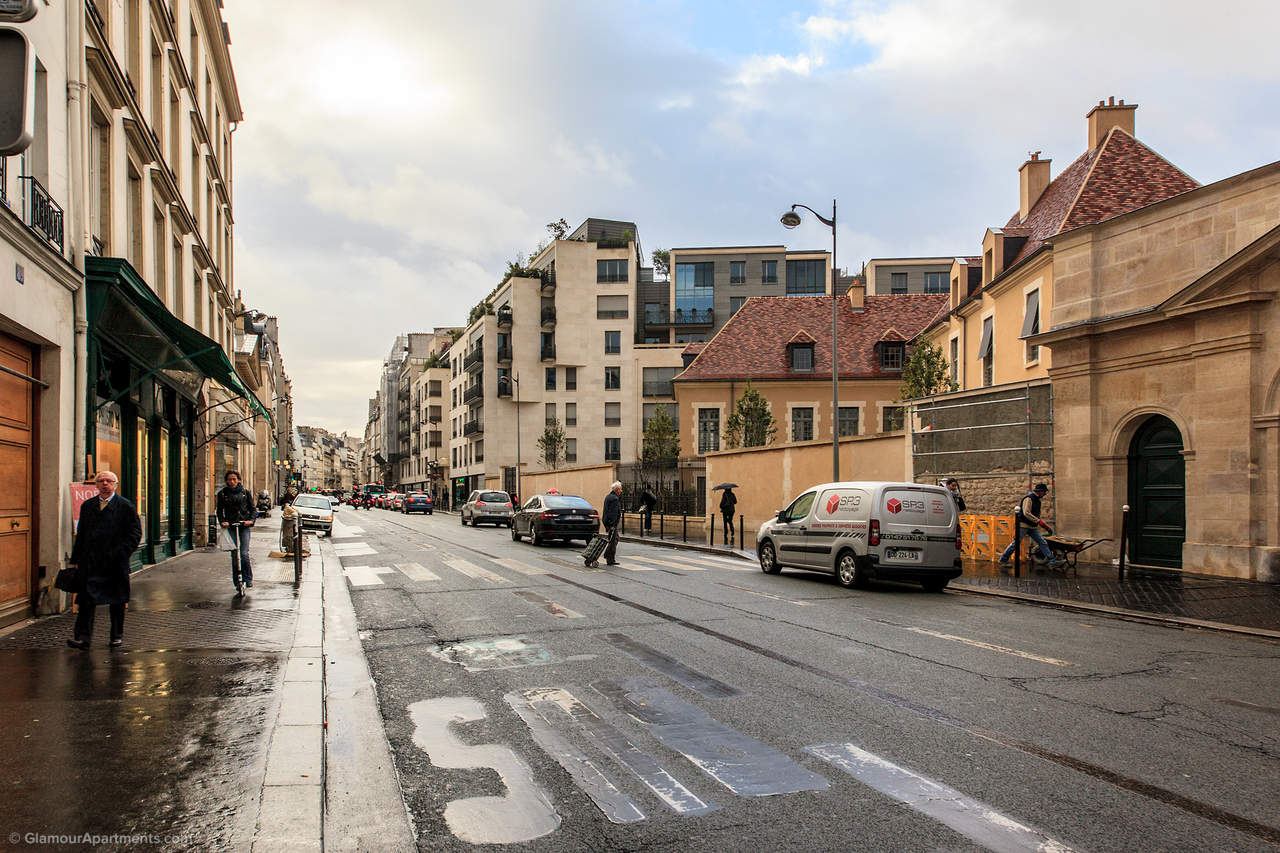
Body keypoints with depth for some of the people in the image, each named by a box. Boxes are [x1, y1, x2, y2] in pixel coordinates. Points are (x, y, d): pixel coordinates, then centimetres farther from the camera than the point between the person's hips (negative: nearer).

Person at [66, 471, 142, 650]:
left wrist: (120, 554, -11)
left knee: (116, 601, 8)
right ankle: (82, 637, -7)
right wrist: (75, 560, 9)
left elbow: (135, 534, -2)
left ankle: (117, 636, 19)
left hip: (115, 563, -2)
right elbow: (81, 534, 15)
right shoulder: (87, 506, 13)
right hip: (89, 562, 3)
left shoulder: (125, 507, 0)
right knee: (86, 599, -6)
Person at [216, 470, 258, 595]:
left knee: (244, 553, -11)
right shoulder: (222, 494, 9)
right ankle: (237, 582, 7)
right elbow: (220, 510, 6)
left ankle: (248, 579, 3)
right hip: (230, 526, 1)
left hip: (244, 525, -1)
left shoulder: (245, 492, 8)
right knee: (234, 555, -1)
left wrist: (251, 519, -10)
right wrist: (222, 521, -13)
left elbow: (253, 509, 8)